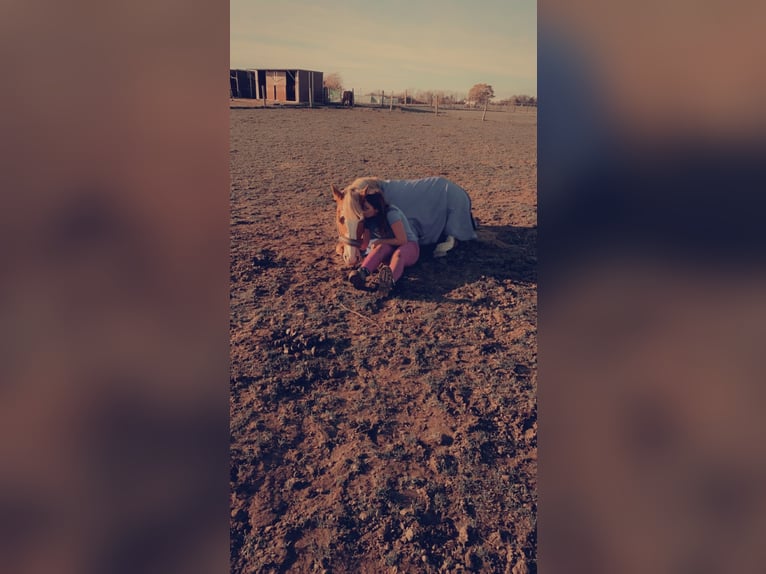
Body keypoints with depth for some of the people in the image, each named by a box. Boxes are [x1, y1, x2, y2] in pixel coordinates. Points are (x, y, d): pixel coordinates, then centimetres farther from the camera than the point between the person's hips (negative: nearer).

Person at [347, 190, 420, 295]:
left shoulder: (392, 213, -21)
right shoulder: (368, 218, -2)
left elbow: (402, 240, -20)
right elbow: (364, 245, 0)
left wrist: (381, 241, -20)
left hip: (409, 245, -4)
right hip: (389, 249, 5)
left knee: (399, 254, -39)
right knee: (381, 247, -31)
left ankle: (389, 280, -70)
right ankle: (362, 272, -55)